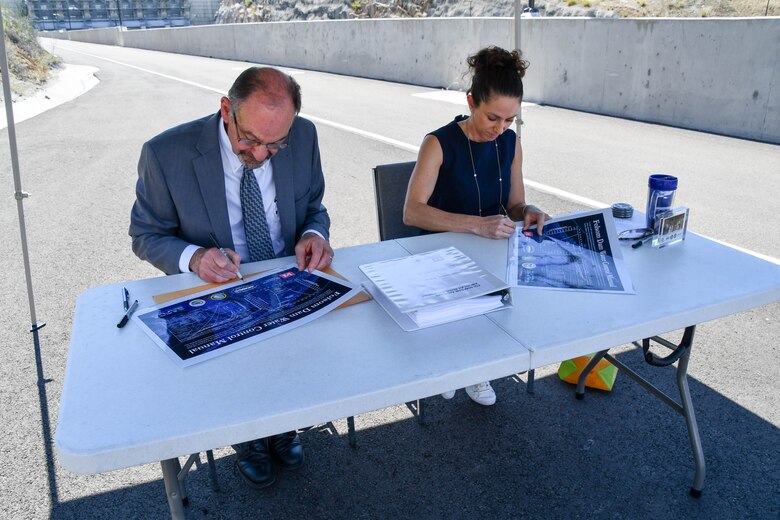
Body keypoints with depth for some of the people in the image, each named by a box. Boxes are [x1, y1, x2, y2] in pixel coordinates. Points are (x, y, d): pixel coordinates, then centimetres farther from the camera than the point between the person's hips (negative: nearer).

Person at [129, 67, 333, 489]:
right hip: (213, 293, -2)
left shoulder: (303, 136, -7)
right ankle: (247, 436, 11)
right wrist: (193, 256, -25)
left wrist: (315, 233, -16)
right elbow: (146, 236, -4)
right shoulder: (166, 154, -16)